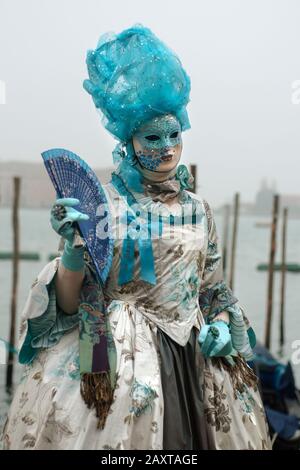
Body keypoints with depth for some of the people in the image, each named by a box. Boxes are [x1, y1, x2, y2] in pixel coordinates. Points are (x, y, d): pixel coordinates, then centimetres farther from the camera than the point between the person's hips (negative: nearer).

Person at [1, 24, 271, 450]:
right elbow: (68, 302, -8)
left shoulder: (198, 209, 8)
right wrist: (75, 245, -26)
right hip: (115, 357, -4)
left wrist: (222, 323, -1)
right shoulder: (104, 202, -5)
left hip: (193, 357, 4)